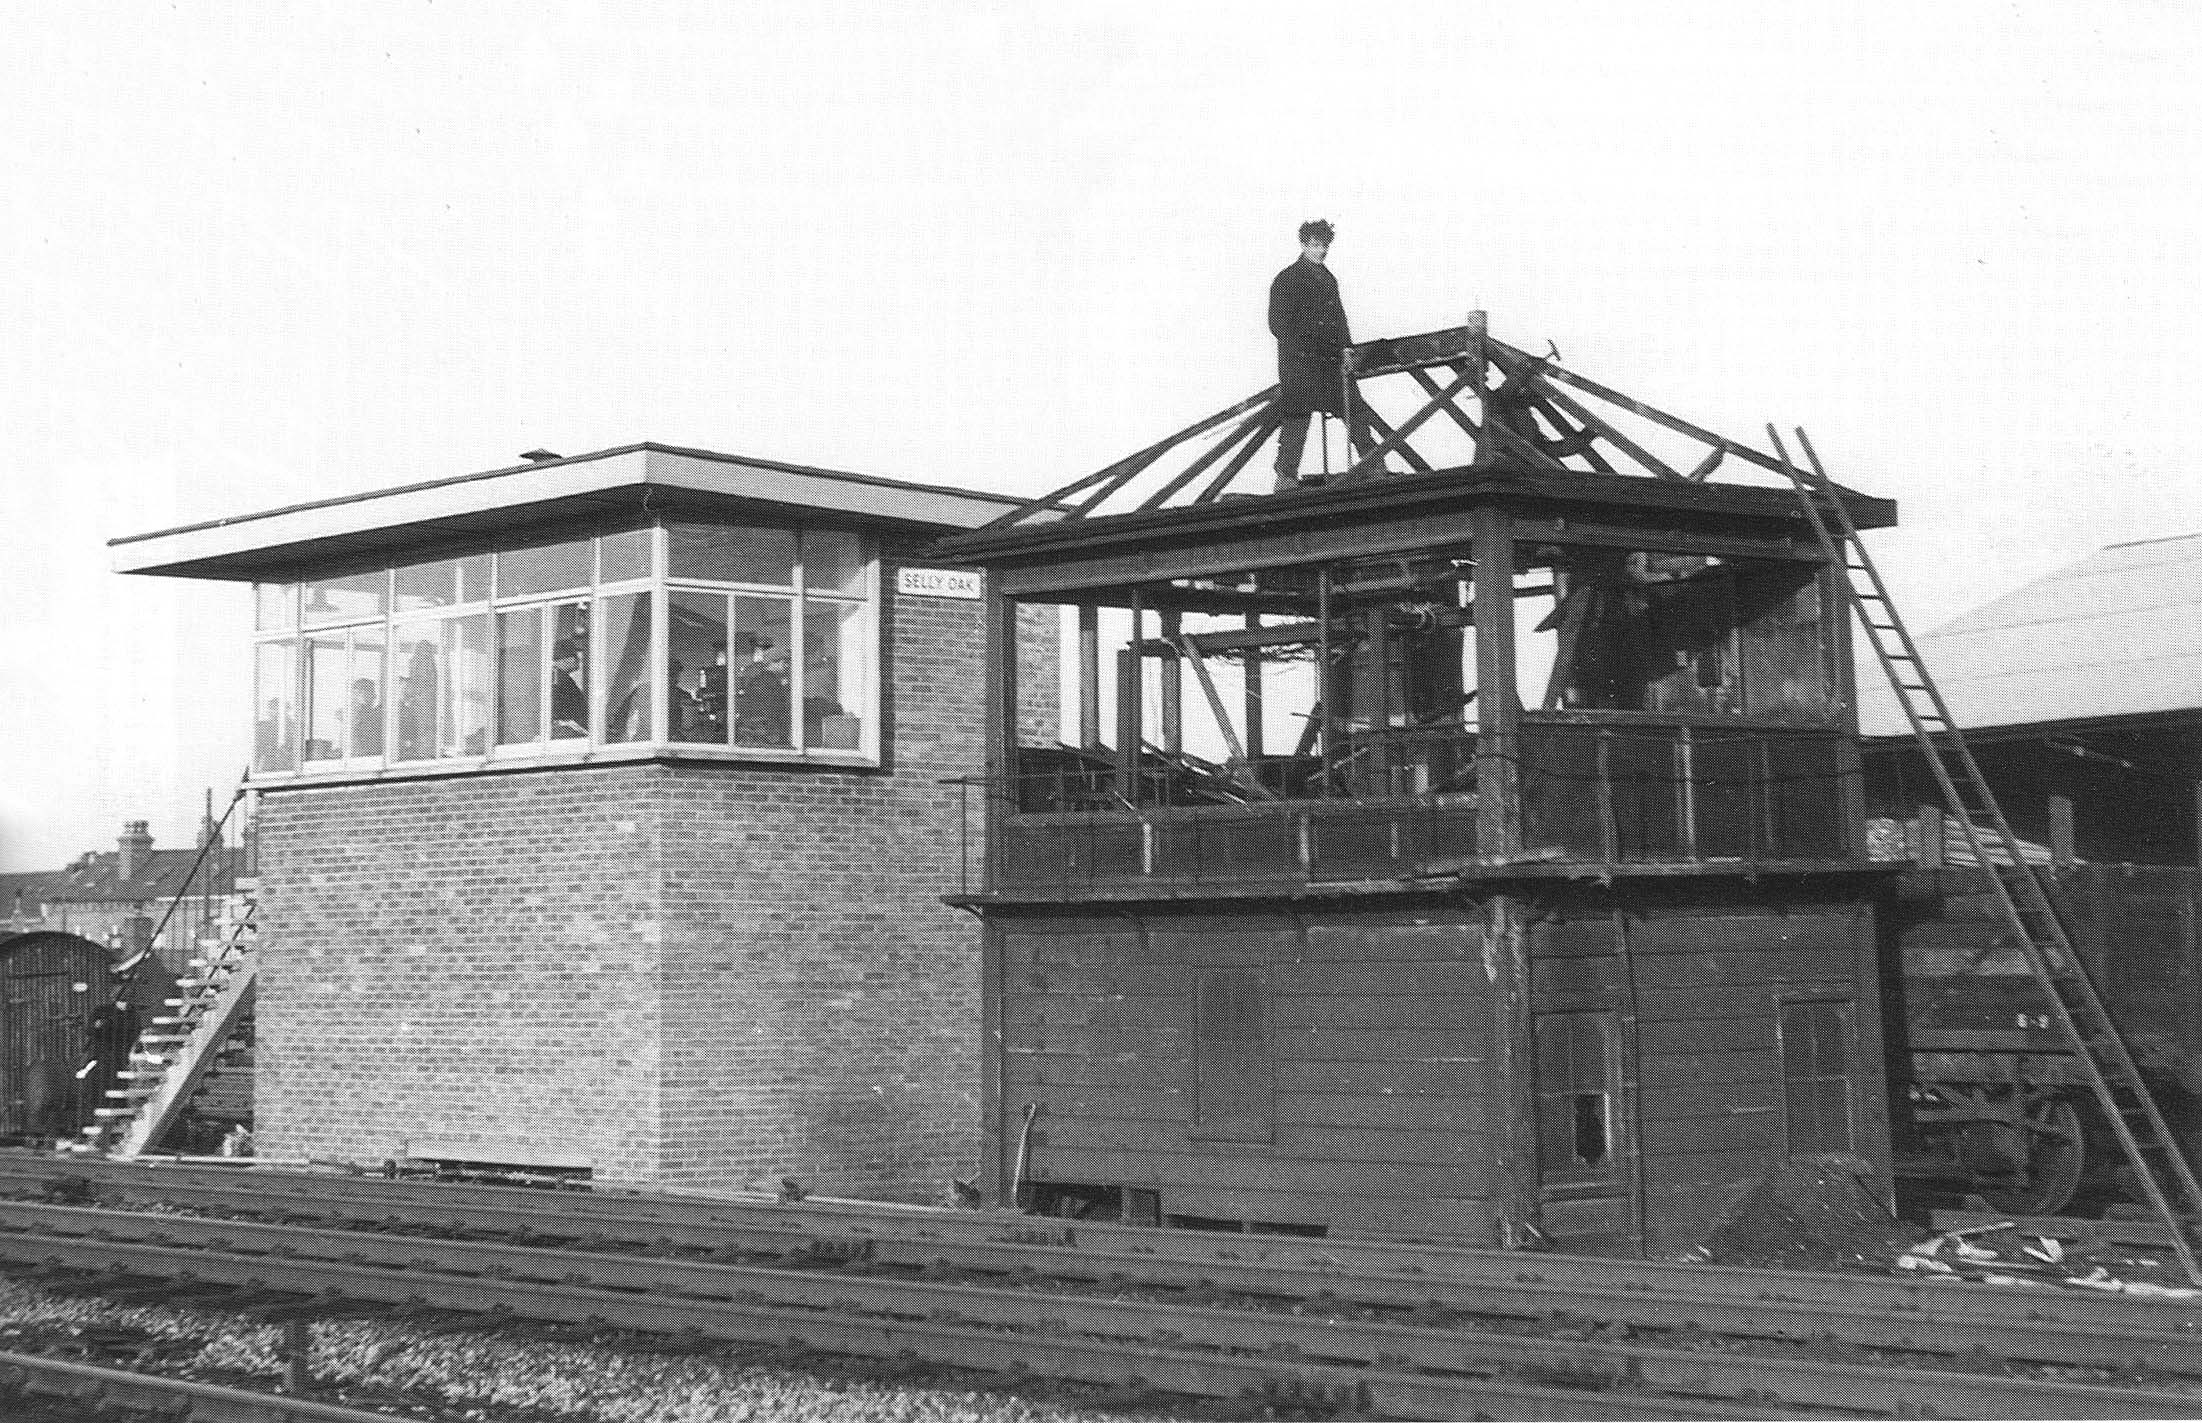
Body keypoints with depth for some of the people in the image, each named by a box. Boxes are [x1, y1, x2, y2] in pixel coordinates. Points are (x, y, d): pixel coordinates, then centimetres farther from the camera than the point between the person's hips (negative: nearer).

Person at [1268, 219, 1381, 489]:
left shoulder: (1328, 279, 19)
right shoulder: (1287, 280, -3)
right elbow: (1278, 324, -9)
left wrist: (1347, 349, 10)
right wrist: (1303, 352, -17)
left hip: (1332, 361, 7)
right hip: (1298, 364, -7)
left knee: (1355, 410, 3)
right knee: (1296, 417, -6)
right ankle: (1286, 479, -1)